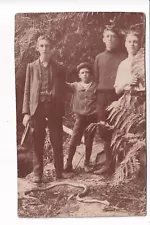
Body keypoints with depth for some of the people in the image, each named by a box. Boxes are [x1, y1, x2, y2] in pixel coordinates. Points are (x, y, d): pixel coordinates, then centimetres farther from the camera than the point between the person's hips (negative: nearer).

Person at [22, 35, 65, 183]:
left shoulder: (57, 68, 9)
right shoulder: (31, 67, 9)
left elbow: (62, 91, 7)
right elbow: (27, 91, 5)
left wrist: (62, 110, -1)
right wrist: (26, 112, -3)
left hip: (54, 107, 0)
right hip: (37, 107, 0)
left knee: (57, 142, 3)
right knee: (37, 142, 3)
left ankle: (59, 172, 15)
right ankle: (37, 173, 12)